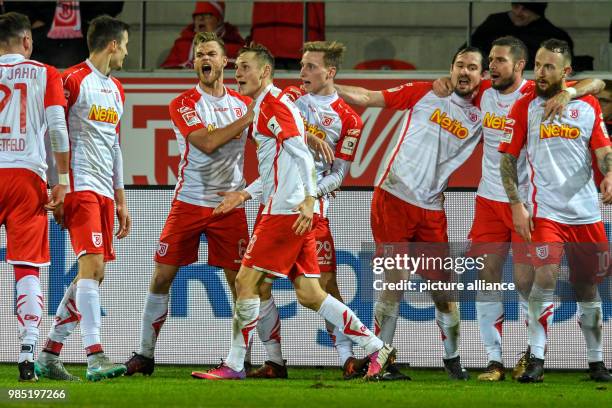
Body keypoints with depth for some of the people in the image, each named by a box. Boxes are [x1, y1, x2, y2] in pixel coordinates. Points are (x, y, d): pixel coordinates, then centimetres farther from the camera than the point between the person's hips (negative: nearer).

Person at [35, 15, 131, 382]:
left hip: (103, 191, 9)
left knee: (95, 274, 6)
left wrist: (120, 199, 23)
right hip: (79, 184, -9)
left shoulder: (116, 90, 20)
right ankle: (95, 357, -25)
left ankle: (50, 355, 12)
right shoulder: (73, 81, -6)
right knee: (92, 265, -18)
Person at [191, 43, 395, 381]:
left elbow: (302, 155, -19)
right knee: (309, 294, 7)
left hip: (286, 210, -10)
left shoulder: (272, 104, -9)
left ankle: (234, 366, -2)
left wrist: (308, 199, -26)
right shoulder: (264, 107, 21)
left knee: (246, 281, -6)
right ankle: (377, 349, 8)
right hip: (292, 212, 10)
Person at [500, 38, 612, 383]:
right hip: (545, 210, -3)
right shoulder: (525, 107, 0)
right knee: (545, 277, -20)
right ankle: (536, 360, -18)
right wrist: (516, 204, -7)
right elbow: (508, 158, 2)